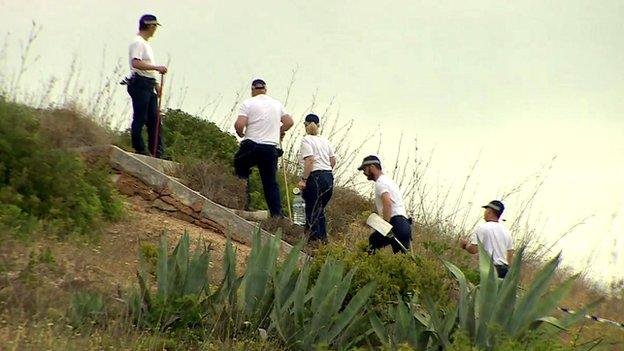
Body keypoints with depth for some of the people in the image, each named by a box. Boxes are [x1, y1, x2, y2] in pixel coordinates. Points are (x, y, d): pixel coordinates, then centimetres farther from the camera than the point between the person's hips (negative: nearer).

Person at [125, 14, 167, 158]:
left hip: (149, 86, 10)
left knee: (154, 118, 7)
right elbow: (136, 63, -24)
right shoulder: (138, 42, -10)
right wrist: (156, 68, -25)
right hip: (140, 85, -10)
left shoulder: (146, 44, 22)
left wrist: (156, 84, 20)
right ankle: (139, 149, -1)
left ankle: (157, 151, 8)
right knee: (140, 118, -5)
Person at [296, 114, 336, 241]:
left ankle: (315, 238, -3)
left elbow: (310, 160, -16)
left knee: (312, 211, -1)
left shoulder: (306, 140, -5)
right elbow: (333, 161, 14)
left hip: (315, 178, -7)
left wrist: (303, 179, -15)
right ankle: (323, 238, 17)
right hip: (329, 178, 7)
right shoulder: (325, 140, 15)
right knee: (320, 210, 17)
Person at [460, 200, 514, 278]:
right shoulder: (505, 231, 16)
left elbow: (473, 249, -12)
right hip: (504, 269, 7)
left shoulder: (482, 228, -5)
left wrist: (465, 245, 9)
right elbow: (510, 253, 18)